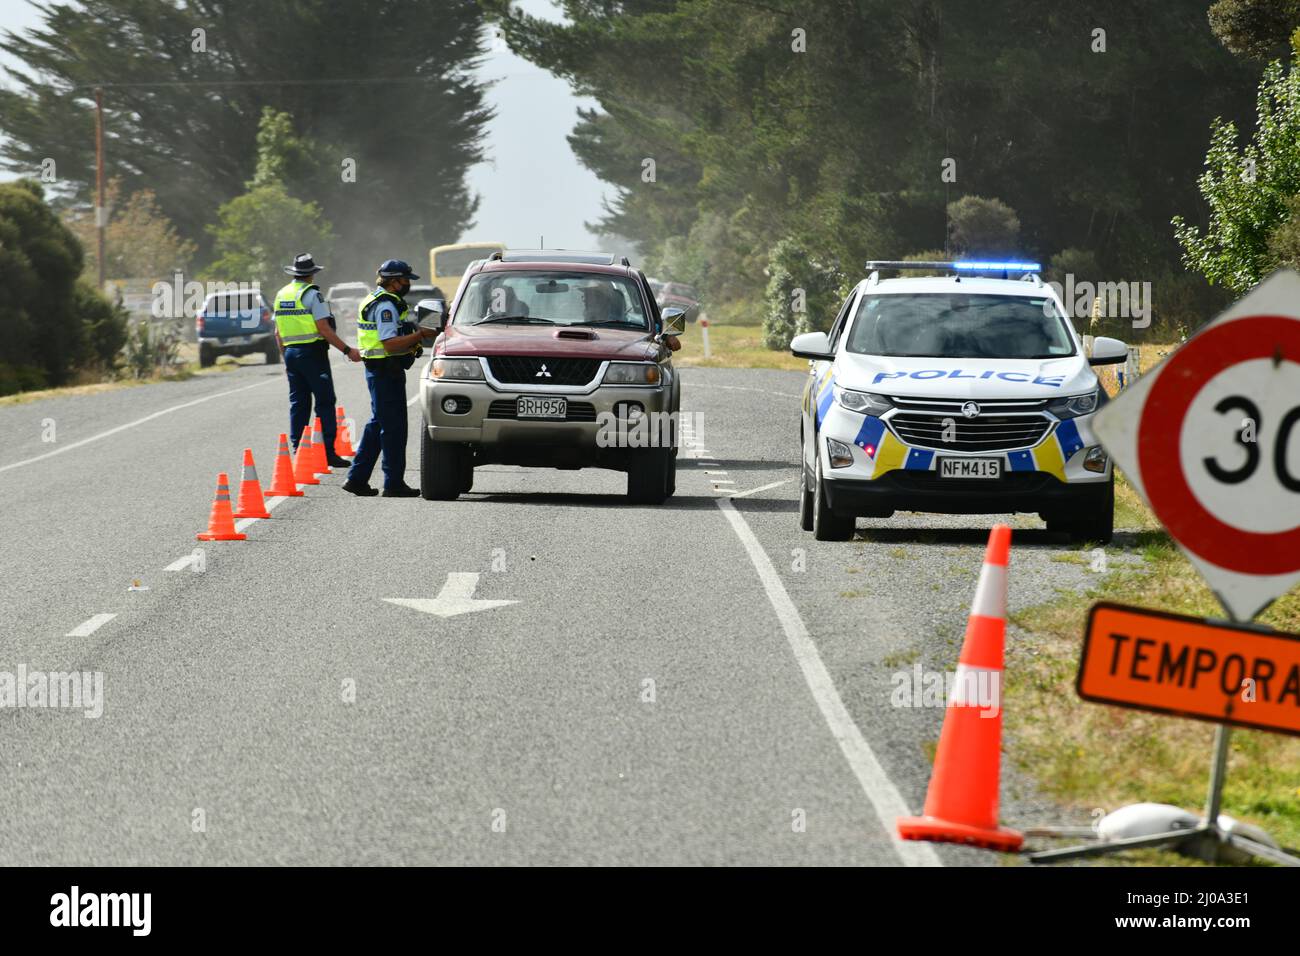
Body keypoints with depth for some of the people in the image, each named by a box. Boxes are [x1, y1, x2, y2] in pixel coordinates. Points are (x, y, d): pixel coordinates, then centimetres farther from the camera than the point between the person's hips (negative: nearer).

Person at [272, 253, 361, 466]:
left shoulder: (281, 295, 12)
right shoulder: (312, 294, -10)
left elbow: (278, 332, 16)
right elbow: (324, 328, -16)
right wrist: (347, 350, -13)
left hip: (291, 352, 7)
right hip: (312, 352, -7)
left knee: (298, 404, 10)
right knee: (325, 403, -4)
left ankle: (298, 452, 8)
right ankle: (329, 452, -8)